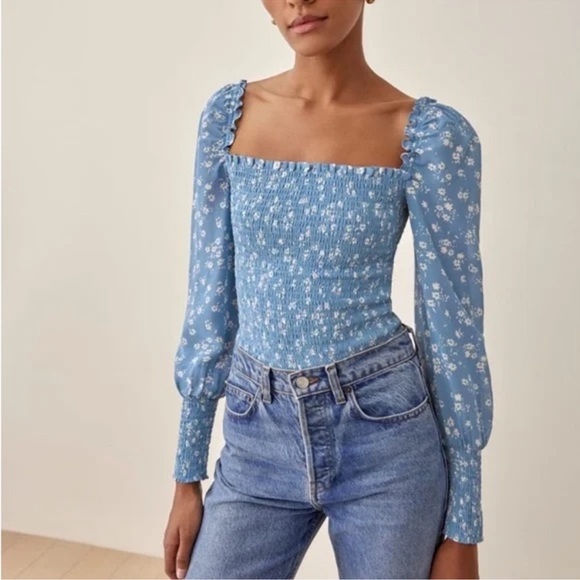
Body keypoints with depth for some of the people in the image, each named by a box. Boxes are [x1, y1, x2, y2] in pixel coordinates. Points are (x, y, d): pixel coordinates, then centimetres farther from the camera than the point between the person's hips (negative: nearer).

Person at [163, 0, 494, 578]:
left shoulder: (431, 133, -9)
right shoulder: (228, 113, 1)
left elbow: (452, 326, -5)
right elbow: (210, 299, 4)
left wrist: (463, 524, -2)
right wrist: (188, 472, 6)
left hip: (384, 433, -2)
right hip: (257, 437, 3)